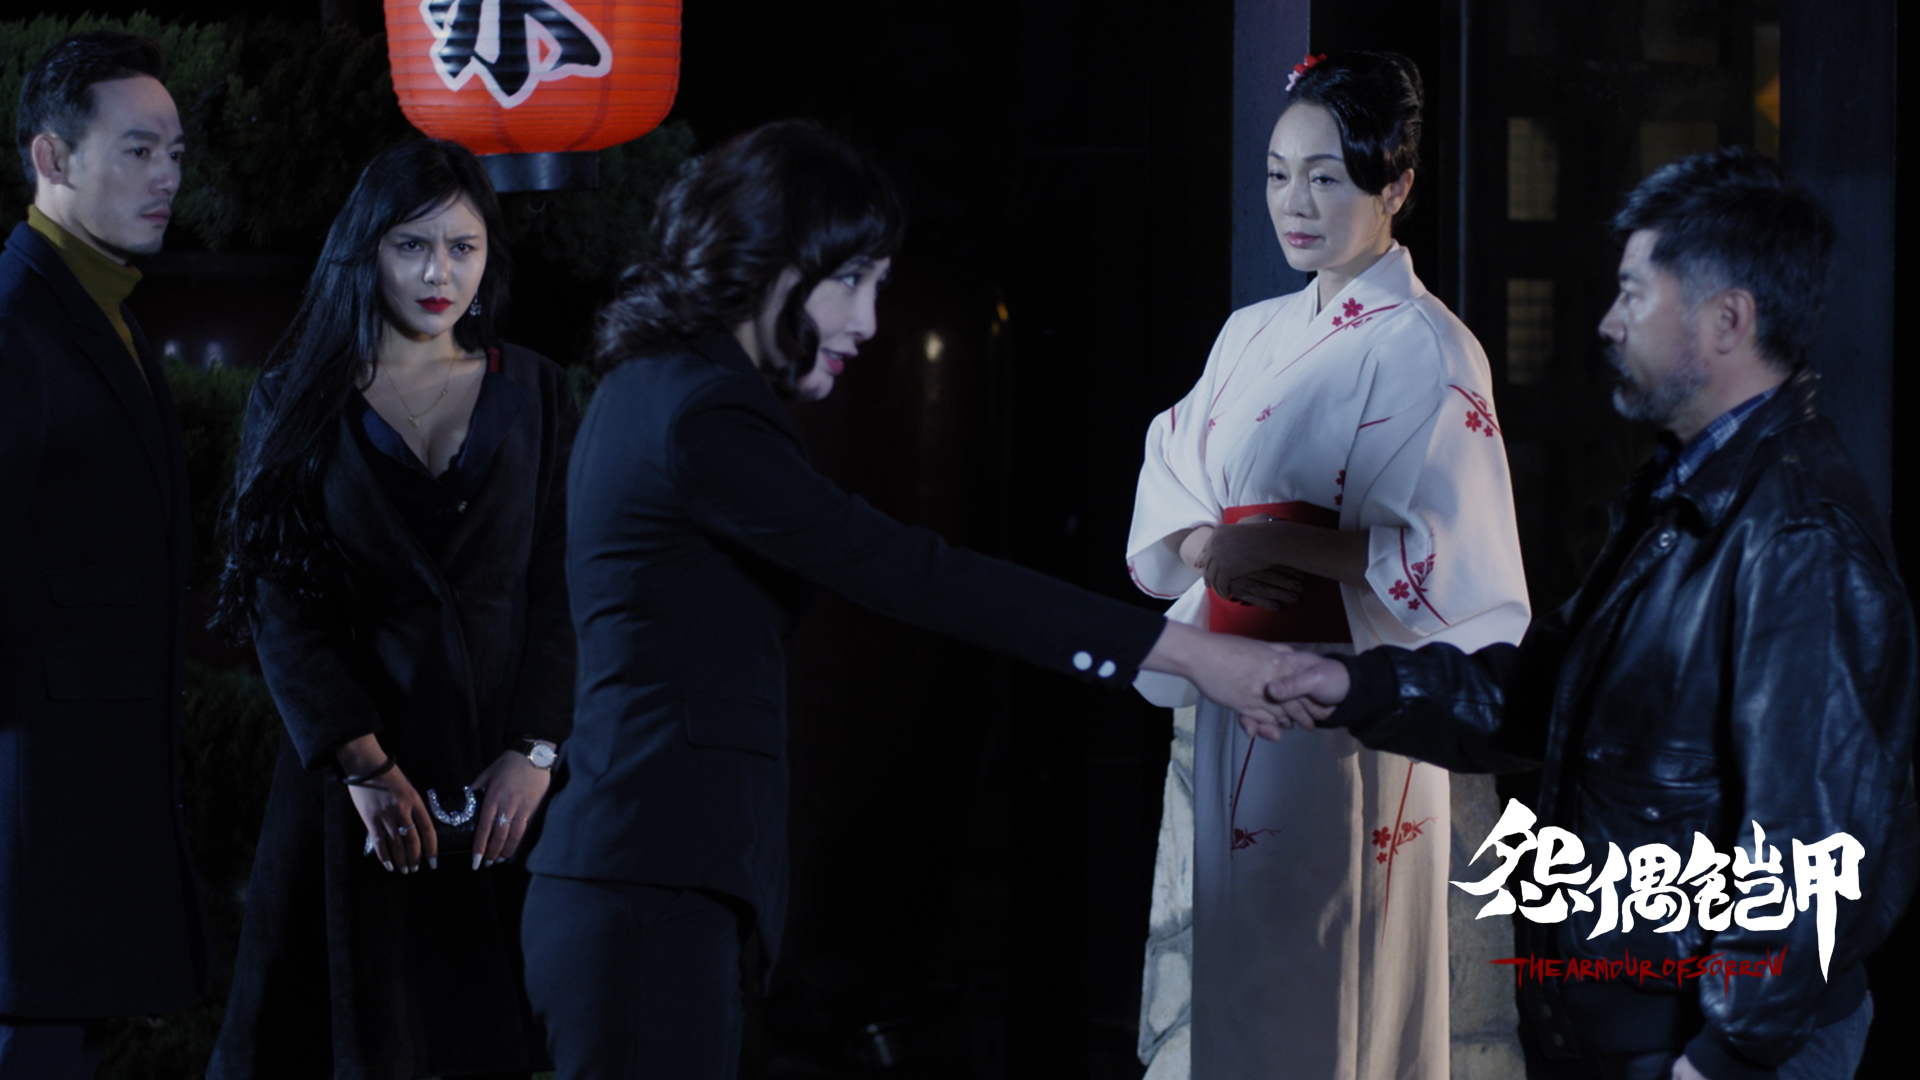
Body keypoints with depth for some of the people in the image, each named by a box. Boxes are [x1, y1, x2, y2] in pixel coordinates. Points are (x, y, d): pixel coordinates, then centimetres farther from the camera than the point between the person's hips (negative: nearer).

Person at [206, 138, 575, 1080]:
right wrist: (362, 765, -12)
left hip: (500, 771, 1)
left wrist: (535, 752, -9)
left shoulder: (534, 393, 8)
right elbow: (279, 603, -3)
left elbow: (561, 587, 3)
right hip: (351, 767, -1)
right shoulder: (297, 400, 4)